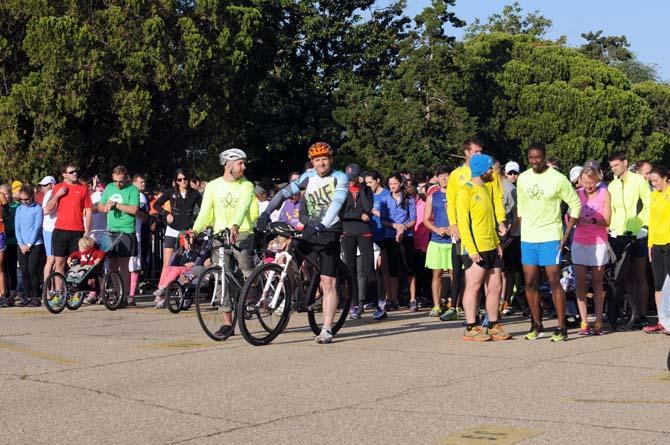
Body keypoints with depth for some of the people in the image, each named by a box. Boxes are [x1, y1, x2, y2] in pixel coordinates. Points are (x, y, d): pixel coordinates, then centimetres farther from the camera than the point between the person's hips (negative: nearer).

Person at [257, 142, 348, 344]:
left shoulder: (340, 178, -7)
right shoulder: (309, 177, 7)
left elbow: (336, 203, -22)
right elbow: (286, 192, 2)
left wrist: (323, 225, -38)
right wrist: (267, 212, -12)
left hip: (329, 233, -5)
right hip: (309, 231, 5)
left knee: (328, 283, -7)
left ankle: (326, 329, -5)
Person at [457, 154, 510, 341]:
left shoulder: (485, 189, 17)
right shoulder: (466, 191, -10)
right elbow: (462, 221, -15)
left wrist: (497, 242, 15)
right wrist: (471, 249, -20)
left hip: (491, 248, 8)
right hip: (475, 249, -8)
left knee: (495, 286, 8)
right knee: (473, 287, -4)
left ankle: (493, 327, 15)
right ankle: (471, 329, 1)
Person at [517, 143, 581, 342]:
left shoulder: (558, 179, -8)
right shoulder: (523, 179, 7)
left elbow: (576, 204, -3)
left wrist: (567, 233, -7)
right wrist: (523, 230, 11)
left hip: (550, 237, -5)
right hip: (528, 238, 5)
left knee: (554, 282, -6)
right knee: (530, 283, 6)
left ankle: (561, 328, 0)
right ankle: (536, 324, 19)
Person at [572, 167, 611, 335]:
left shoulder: (604, 194, -1)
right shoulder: (577, 194, 4)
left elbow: (607, 221, -6)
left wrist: (592, 221, -24)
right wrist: (575, 219, -22)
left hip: (598, 242, -1)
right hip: (579, 243, 2)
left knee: (597, 283, 3)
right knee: (580, 283, -1)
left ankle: (598, 321, 5)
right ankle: (583, 322, 2)